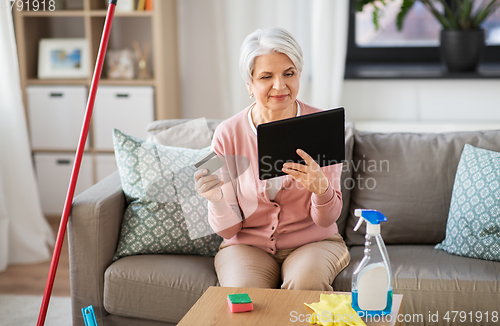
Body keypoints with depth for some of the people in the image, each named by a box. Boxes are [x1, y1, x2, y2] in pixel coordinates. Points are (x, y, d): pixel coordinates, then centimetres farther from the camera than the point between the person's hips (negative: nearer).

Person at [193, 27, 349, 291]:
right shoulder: (227, 134, -9)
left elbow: (326, 219, -9)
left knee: (306, 282, -32)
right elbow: (228, 229, -6)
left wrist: (322, 188, -31)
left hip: (313, 241, 1)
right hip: (247, 245, 0)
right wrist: (217, 200, -29)